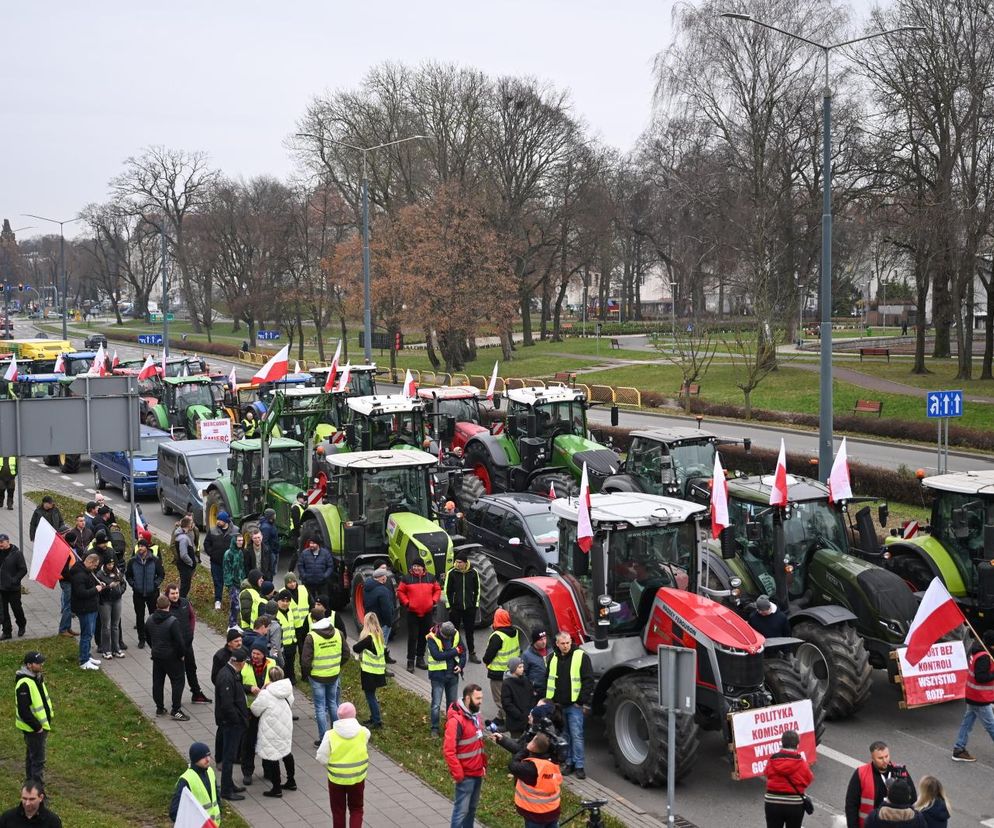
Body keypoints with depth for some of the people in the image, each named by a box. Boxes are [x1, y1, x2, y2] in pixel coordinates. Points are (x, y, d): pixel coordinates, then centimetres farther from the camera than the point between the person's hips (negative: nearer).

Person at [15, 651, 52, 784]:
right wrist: (37, 727, -20)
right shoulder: (24, 684, -26)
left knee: (31, 757, 21)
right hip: (33, 728, -10)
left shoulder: (37, 678, 5)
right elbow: (23, 711, -26)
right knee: (38, 760, -4)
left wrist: (46, 722, 14)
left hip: (40, 726, 10)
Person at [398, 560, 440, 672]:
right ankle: (410, 661, 1)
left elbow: (437, 590, 13)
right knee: (412, 637, -4)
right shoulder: (407, 578, -3)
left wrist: (433, 601, 0)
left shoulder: (430, 577, 4)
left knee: (424, 636, 11)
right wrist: (406, 603, -8)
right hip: (412, 612, -3)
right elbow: (400, 592, 1)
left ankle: (420, 658, 23)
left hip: (427, 612, 3)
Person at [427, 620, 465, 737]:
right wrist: (455, 651, -20)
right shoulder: (432, 638, -17)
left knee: (452, 702, 15)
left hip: (452, 674, 5)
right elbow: (437, 655, -26)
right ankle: (434, 728, 10)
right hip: (438, 675, -4)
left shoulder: (455, 634, -3)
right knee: (436, 704, -2)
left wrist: (461, 665, -9)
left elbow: (463, 650, 6)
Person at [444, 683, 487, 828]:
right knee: (462, 810, -2)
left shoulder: (475, 715, 6)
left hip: (478, 772, 8)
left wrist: (484, 764, 12)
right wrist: (458, 774, -20)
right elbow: (448, 751, -23)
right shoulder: (455, 720, -22)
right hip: (466, 775, -8)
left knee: (472, 808, 16)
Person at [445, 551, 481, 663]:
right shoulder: (451, 573, -7)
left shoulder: (473, 573, -2)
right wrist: (450, 606, -5)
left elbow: (477, 590, 7)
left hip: (470, 608, 1)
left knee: (469, 631, 9)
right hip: (455, 608, -1)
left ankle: (472, 653, 18)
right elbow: (447, 591, -2)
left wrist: (475, 604, 3)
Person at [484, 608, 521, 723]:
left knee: (500, 698, 3)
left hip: (499, 672, -8)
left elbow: (489, 653, -18)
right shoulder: (515, 631, -2)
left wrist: (486, 661, 0)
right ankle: (500, 717, 34)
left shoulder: (497, 636, -26)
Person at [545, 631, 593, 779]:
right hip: (558, 704, 5)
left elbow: (588, 680, -8)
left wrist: (585, 703, -11)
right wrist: (549, 700, 10)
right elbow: (548, 680, 16)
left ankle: (579, 766, 2)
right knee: (564, 736, 11)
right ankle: (569, 763, 21)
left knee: (577, 736, -5)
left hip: (575, 705, -5)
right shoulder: (552, 658, 7)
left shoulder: (581, 657, -7)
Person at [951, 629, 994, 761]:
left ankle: (959, 750, 17)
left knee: (967, 722, 13)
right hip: (980, 699, -9)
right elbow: (980, 677, -30)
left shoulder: (977, 651, 5)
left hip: (972, 696, 9)